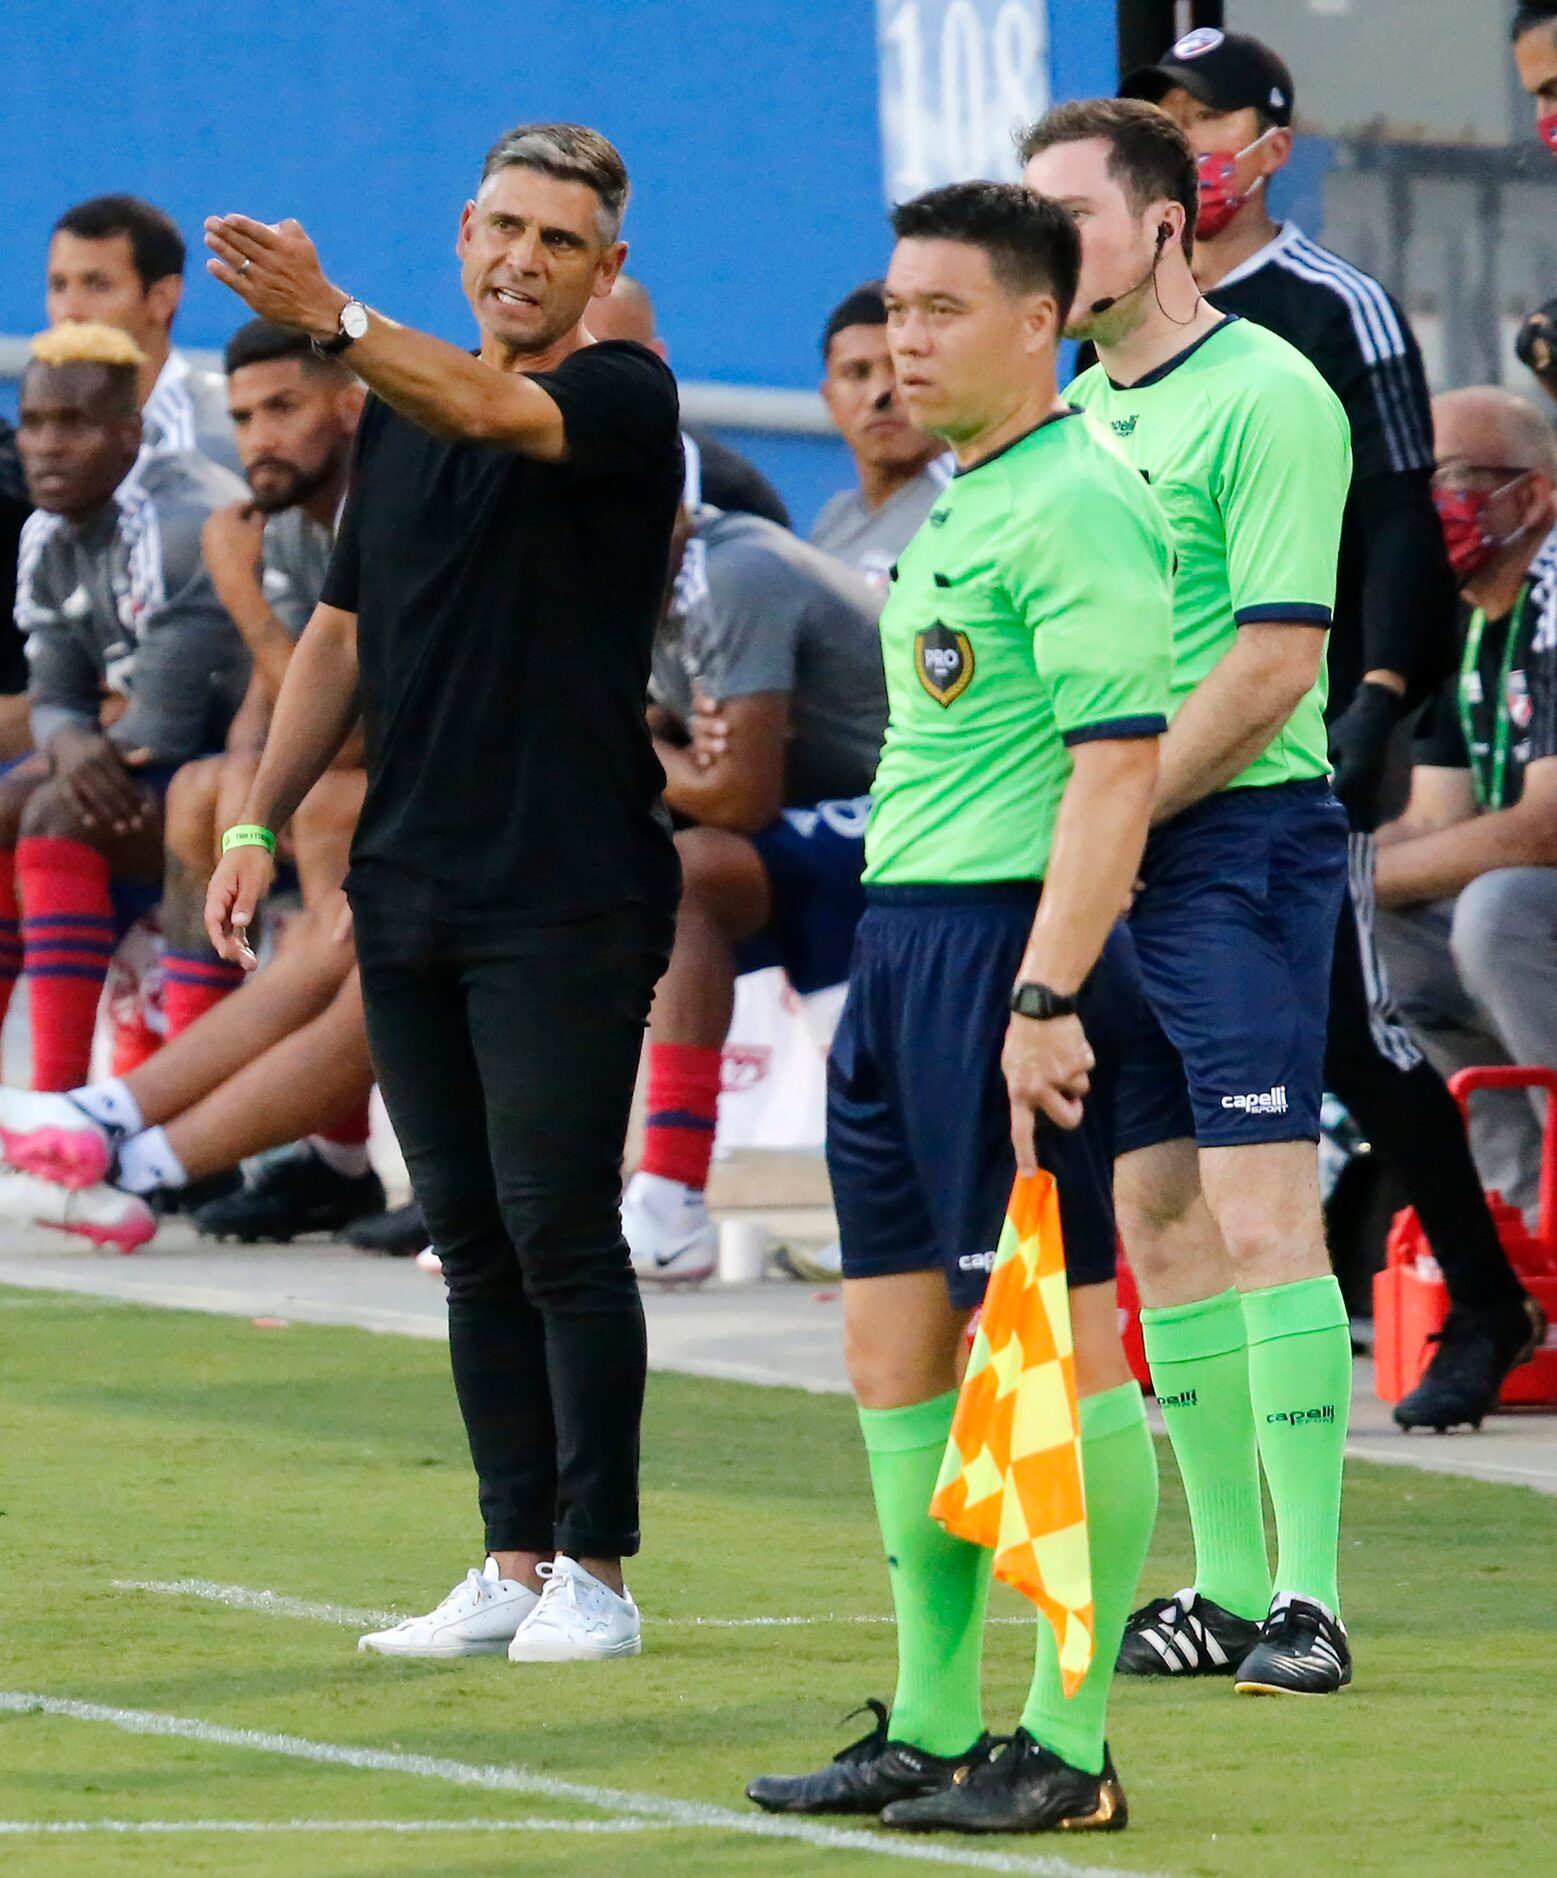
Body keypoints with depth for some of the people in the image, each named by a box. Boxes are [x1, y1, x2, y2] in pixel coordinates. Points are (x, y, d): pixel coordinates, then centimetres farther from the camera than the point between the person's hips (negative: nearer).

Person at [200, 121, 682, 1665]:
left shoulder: (623, 400, -5)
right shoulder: (397, 415, 16)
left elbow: (495, 412, -27)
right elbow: (345, 631, 21)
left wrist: (333, 319, -43)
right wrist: (258, 821, 13)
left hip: (568, 897, -7)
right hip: (407, 887, 7)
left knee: (560, 1223, -8)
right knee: (473, 1238, 8)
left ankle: (594, 1568, -2)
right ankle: (515, 1565, 12)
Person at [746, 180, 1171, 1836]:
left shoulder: (1077, 506, -12)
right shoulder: (959, 511, 18)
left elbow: (1117, 766, -19)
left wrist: (1049, 998, -24)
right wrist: (893, 973, 20)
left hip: (1011, 942, -10)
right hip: (900, 945, 10)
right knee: (898, 1352, 11)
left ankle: (1069, 1747, -4)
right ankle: (931, 1728, 17)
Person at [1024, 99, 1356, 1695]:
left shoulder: (1263, 395, -10)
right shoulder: (1077, 408, 16)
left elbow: (1273, 664, -16)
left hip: (1239, 840, -8)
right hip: (1106, 862, 8)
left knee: (1260, 1213, -12)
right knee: (1156, 1216, 8)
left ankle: (1309, 1593, -12)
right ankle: (1227, 1583, 14)